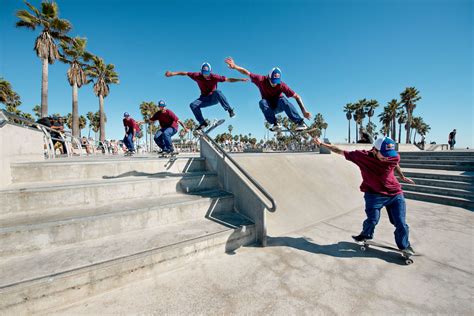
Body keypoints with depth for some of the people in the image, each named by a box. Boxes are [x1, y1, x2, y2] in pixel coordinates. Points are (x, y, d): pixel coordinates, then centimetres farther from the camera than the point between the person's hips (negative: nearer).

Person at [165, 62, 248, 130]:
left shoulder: (214, 77, -18)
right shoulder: (197, 76, -11)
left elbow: (228, 79, -20)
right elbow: (184, 73, -5)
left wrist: (240, 79, -27)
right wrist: (172, 73, -9)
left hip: (214, 98, -3)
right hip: (204, 98, 3)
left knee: (217, 92, -37)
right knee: (193, 105, -21)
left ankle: (230, 110, -34)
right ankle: (202, 123, -12)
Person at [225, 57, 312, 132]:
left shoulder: (282, 85, -23)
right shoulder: (261, 80, -20)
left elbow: (297, 97, -22)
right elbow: (246, 72, -19)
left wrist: (304, 111, -29)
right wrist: (234, 66, -34)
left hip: (279, 106, -1)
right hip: (268, 107, 1)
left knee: (283, 100, -36)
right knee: (262, 102, -33)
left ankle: (300, 122, -38)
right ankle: (275, 124, -37)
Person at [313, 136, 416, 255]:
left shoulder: (394, 157, -14)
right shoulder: (362, 156, -20)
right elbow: (340, 151, -13)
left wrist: (402, 177, 29)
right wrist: (322, 144, -9)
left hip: (395, 194, 2)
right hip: (374, 194, -2)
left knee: (401, 224, 5)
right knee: (372, 220, 0)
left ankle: (404, 246, 31)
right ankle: (366, 235, 33)